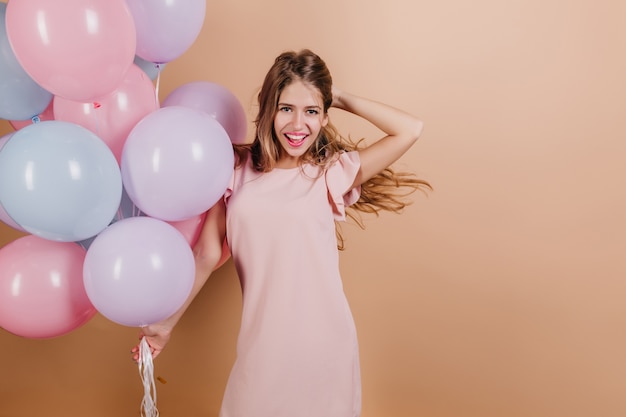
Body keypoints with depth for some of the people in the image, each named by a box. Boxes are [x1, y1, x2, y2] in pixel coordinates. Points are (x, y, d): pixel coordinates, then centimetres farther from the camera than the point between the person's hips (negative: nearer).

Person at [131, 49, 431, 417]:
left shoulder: (333, 172, -5)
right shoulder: (238, 170, 1)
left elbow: (410, 129, -13)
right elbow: (208, 254, 5)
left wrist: (342, 98, -4)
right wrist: (167, 323, 9)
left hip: (324, 343, -1)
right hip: (261, 344, 2)